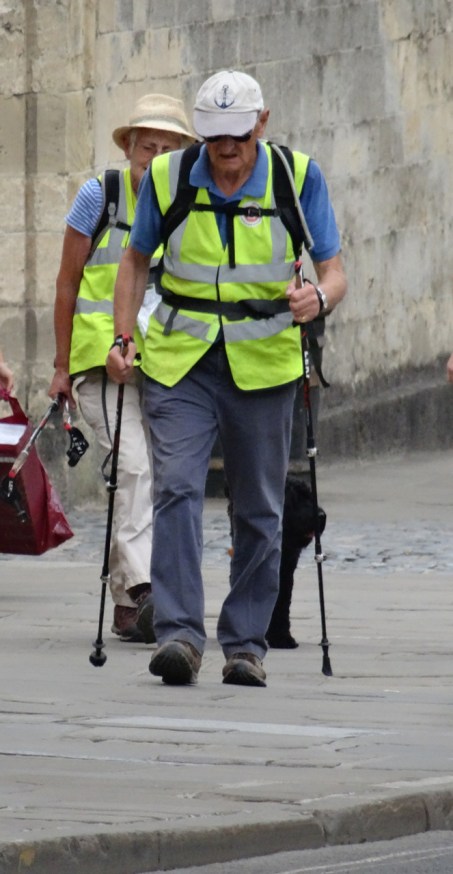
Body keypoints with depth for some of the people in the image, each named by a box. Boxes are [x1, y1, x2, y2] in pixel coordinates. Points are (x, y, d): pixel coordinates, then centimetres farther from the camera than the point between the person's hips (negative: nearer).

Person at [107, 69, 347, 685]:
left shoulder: (298, 178, -4)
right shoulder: (167, 177, -2)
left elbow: (335, 271, -1)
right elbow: (136, 262, 12)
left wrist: (318, 297, -24)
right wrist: (121, 340, 1)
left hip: (263, 364, 0)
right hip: (179, 361, 0)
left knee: (259, 511, 5)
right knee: (177, 488, -16)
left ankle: (246, 644, 14)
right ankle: (179, 633, -21)